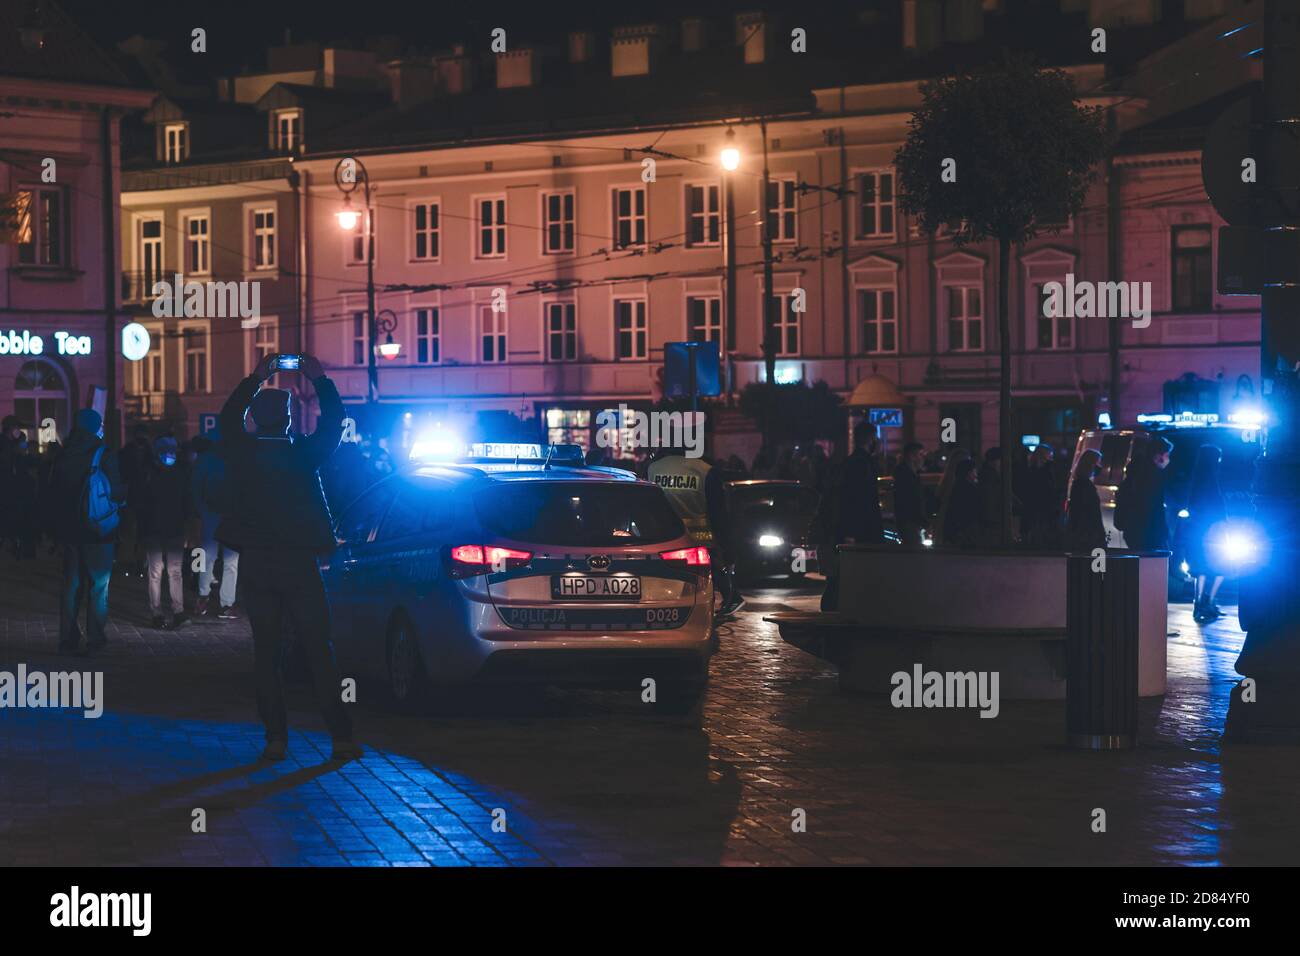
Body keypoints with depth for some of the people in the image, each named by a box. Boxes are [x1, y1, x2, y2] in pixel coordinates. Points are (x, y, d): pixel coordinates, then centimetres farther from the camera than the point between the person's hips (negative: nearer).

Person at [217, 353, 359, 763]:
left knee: (266, 651, 7)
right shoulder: (303, 455, -10)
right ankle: (340, 736, -1)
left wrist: (255, 379, 22)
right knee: (319, 650, 3)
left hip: (255, 564, 1)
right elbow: (334, 422, 6)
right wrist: (320, 380, 15)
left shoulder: (240, 453, -6)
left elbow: (228, 419, 15)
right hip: (298, 562, -1)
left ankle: (275, 738, 1)